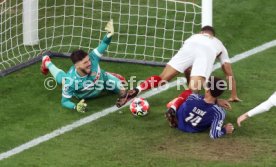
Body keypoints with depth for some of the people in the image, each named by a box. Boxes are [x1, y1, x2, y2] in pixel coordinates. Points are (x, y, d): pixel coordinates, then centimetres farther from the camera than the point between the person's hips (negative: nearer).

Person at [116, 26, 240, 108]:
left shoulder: (194, 37, 48)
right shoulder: (220, 45, 45)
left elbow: (186, 69, 54)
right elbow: (229, 75, 46)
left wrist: (190, 83, 67)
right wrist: (234, 96, 55)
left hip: (190, 46, 1)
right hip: (208, 52, -1)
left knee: (162, 78, 3)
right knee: (192, 91, -9)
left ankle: (136, 91, -22)